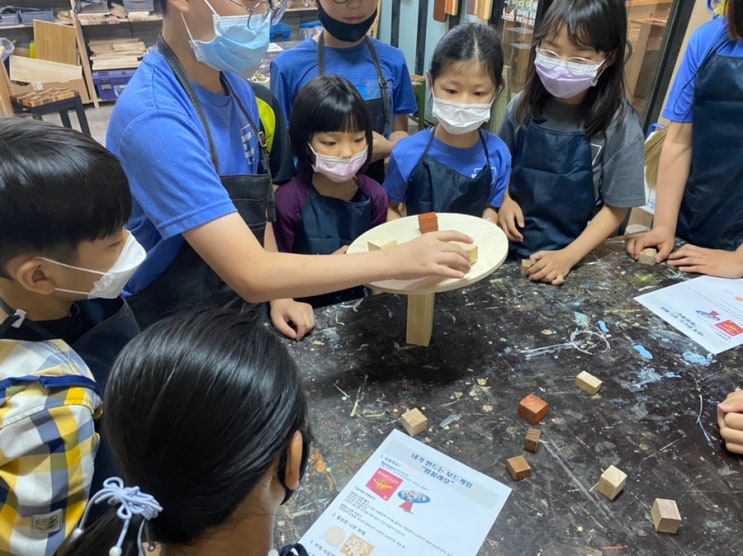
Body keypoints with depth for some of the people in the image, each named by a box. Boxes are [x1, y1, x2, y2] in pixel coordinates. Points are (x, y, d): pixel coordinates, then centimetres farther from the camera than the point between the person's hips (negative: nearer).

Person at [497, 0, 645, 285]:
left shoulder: (620, 126, -14)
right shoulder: (524, 105, -5)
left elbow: (616, 208, -9)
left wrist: (568, 257, -17)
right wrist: (504, 201, -9)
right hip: (510, 245, 3)